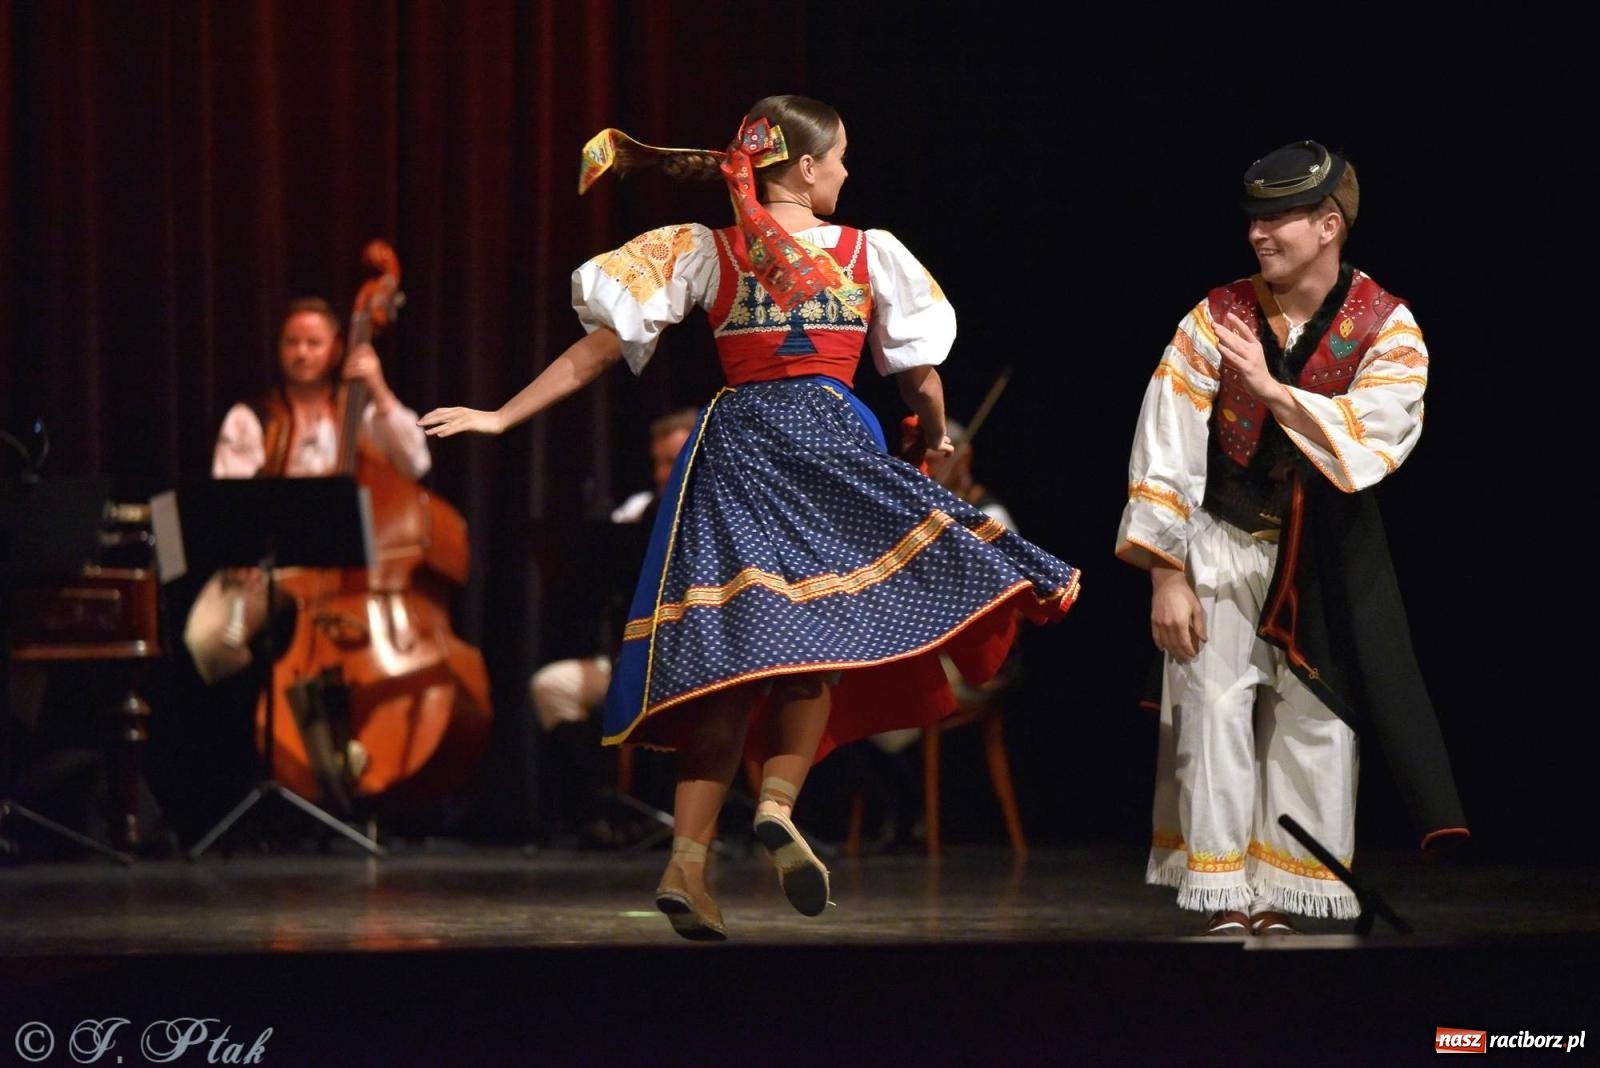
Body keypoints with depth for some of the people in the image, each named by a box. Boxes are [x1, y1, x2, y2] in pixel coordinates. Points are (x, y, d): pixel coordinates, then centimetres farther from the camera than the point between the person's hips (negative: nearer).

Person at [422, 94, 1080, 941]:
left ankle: (688, 860, -10)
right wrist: (934, 437, 32)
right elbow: (920, 372, 12)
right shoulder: (873, 252, 7)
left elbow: (598, 347, 4)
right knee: (815, 643, 8)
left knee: (729, 652, 1)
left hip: (733, 448, 2)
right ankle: (778, 802, -18)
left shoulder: (705, 254, 9)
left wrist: (503, 418, 8)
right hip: (833, 442, -2)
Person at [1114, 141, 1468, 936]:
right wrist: (1166, 576, -11)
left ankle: (1281, 898, 14)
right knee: (1214, 710, -7)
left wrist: (1273, 389, -34)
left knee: (1315, 720, 4)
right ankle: (1225, 901, -1)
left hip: (1327, 559, 1)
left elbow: (1376, 436, -24)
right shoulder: (1218, 320, -9)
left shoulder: (1387, 331, -9)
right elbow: (1166, 451, -9)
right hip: (1223, 543, -1)